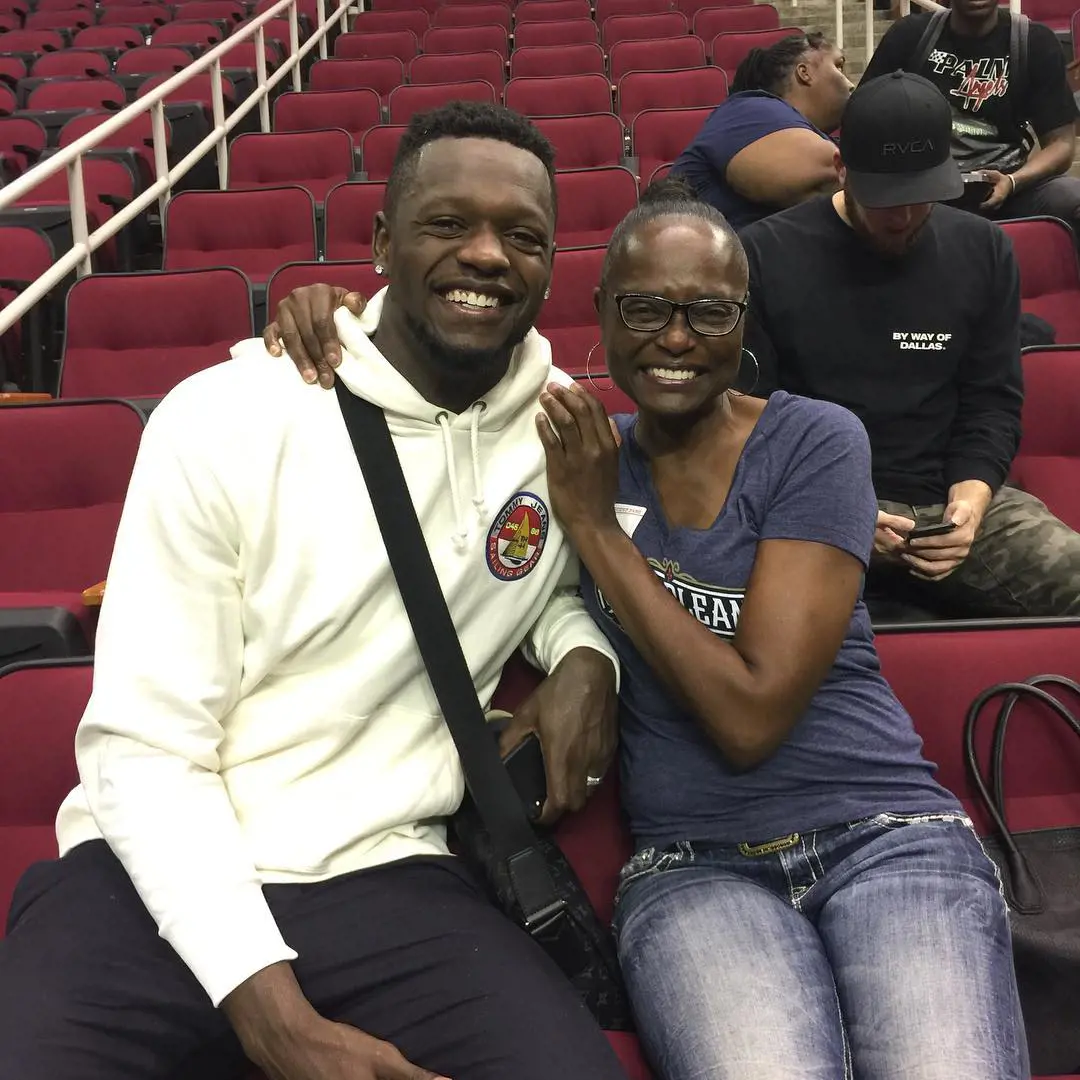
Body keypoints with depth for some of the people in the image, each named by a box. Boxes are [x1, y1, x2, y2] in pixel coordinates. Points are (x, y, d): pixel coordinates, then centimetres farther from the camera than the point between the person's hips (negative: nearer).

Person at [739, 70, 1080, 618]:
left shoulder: (981, 250, 11)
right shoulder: (765, 254, 0)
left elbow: (993, 400, 11)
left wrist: (970, 497, -9)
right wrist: (828, 512, -15)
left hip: (945, 499, 4)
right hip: (808, 506, -3)